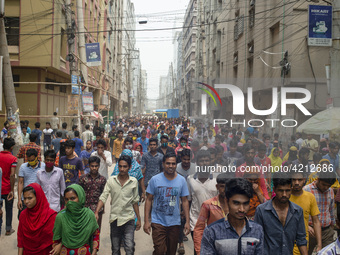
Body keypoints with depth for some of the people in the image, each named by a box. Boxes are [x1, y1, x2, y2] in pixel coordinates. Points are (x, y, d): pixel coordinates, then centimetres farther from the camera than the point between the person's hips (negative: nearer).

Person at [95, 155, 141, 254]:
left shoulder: (134, 181, -1)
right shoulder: (111, 180, -2)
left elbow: (135, 201, 7)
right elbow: (103, 197, -5)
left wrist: (138, 219, 9)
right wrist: (96, 212, -18)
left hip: (128, 219, -1)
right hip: (114, 218, 1)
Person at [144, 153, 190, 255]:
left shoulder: (181, 180, 1)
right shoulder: (155, 179, -4)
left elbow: (185, 201, 5)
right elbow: (149, 200, 0)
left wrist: (187, 222, 2)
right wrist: (146, 221, -5)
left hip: (175, 222, 2)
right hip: (158, 222, -2)